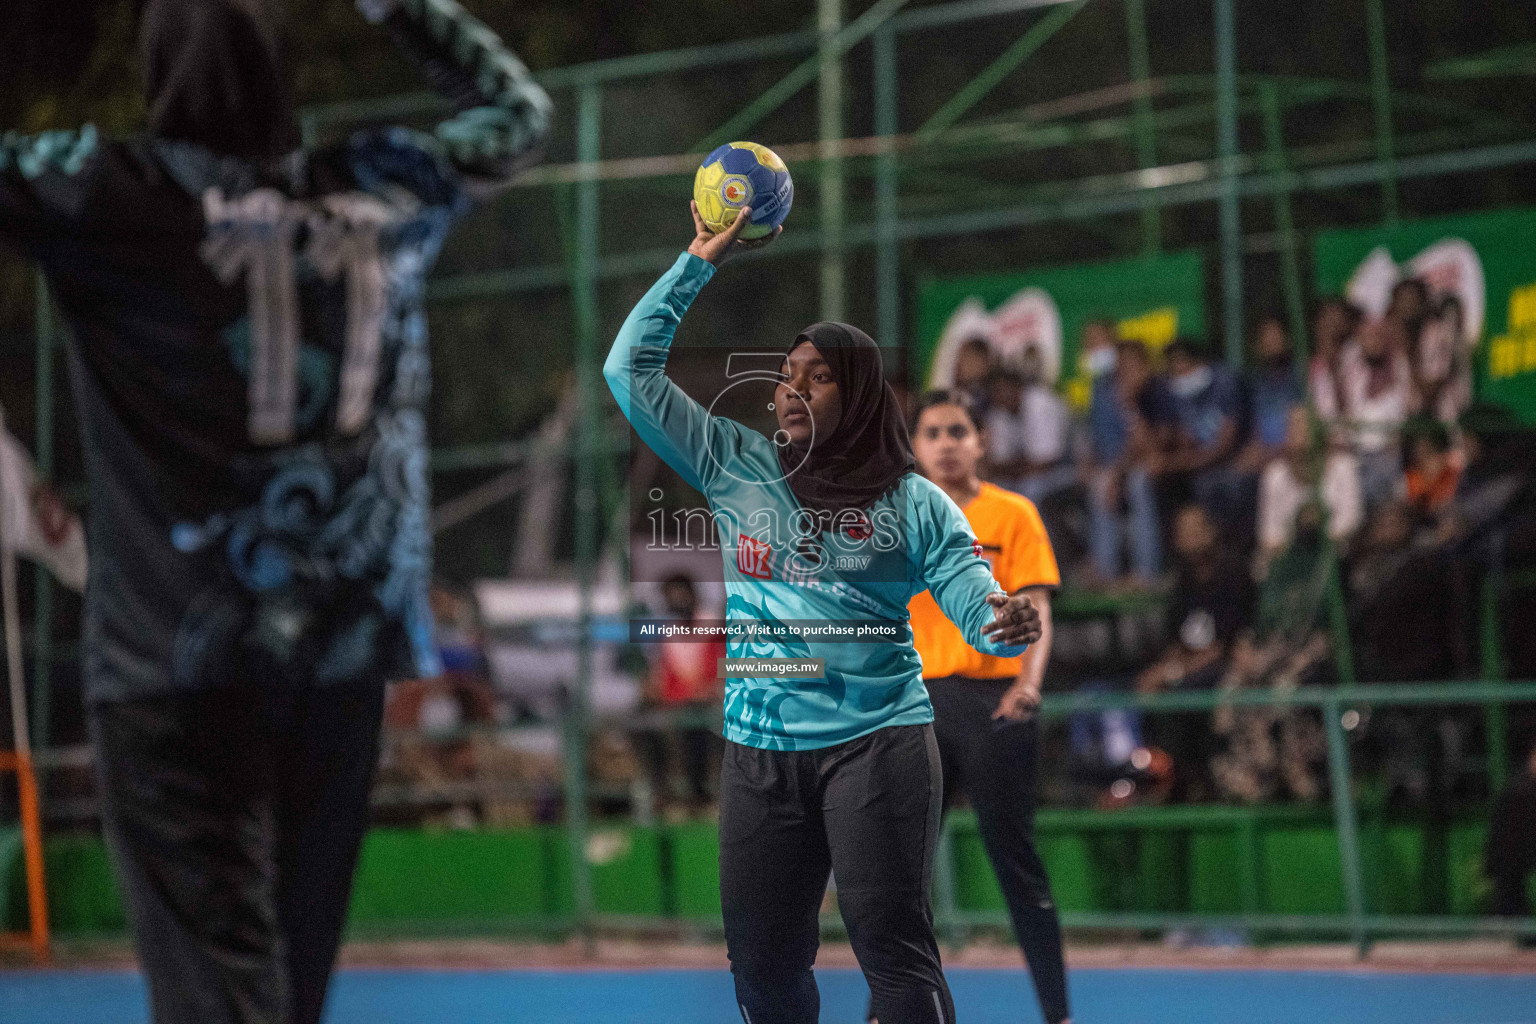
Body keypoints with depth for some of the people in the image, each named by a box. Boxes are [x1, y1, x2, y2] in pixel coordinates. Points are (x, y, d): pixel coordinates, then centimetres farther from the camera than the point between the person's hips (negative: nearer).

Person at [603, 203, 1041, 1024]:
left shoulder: (910, 503, 4)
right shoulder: (736, 468, 12)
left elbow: (972, 599, -4)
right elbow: (630, 371, 11)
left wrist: (1008, 623, -28)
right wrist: (700, 263, 8)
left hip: (878, 741, -3)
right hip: (760, 751, 3)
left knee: (893, 948, -11)